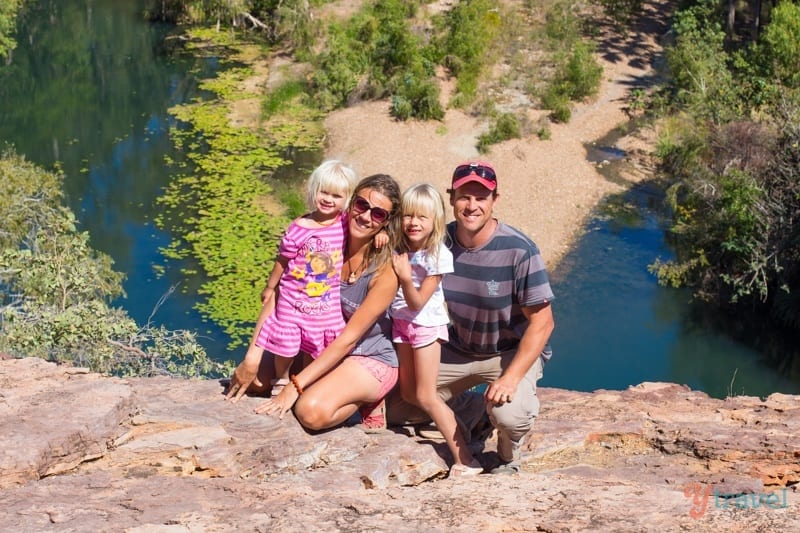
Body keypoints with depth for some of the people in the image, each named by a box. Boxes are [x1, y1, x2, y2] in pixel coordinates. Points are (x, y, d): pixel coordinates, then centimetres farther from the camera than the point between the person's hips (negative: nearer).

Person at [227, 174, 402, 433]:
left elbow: (348, 339, -22)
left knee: (312, 412, -31)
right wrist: (253, 358, -21)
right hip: (324, 348, 6)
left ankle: (364, 401, -2)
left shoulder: (385, 271, -22)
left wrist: (295, 386, -25)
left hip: (370, 359, -5)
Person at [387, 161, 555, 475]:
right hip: (457, 350, 5)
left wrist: (511, 377, -28)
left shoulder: (519, 251, -23)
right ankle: (468, 406, 22)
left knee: (509, 415, -33)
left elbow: (542, 322, -21)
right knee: (394, 409, -5)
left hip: (514, 352, -4)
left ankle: (507, 457, 3)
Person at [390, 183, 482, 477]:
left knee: (426, 396, -9)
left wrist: (405, 277, -36)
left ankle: (464, 459, -5)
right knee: (408, 393, 12)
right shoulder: (398, 247, -6)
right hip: (400, 322, 7)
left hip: (426, 323, -6)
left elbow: (417, 303, -20)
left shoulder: (438, 255, -20)